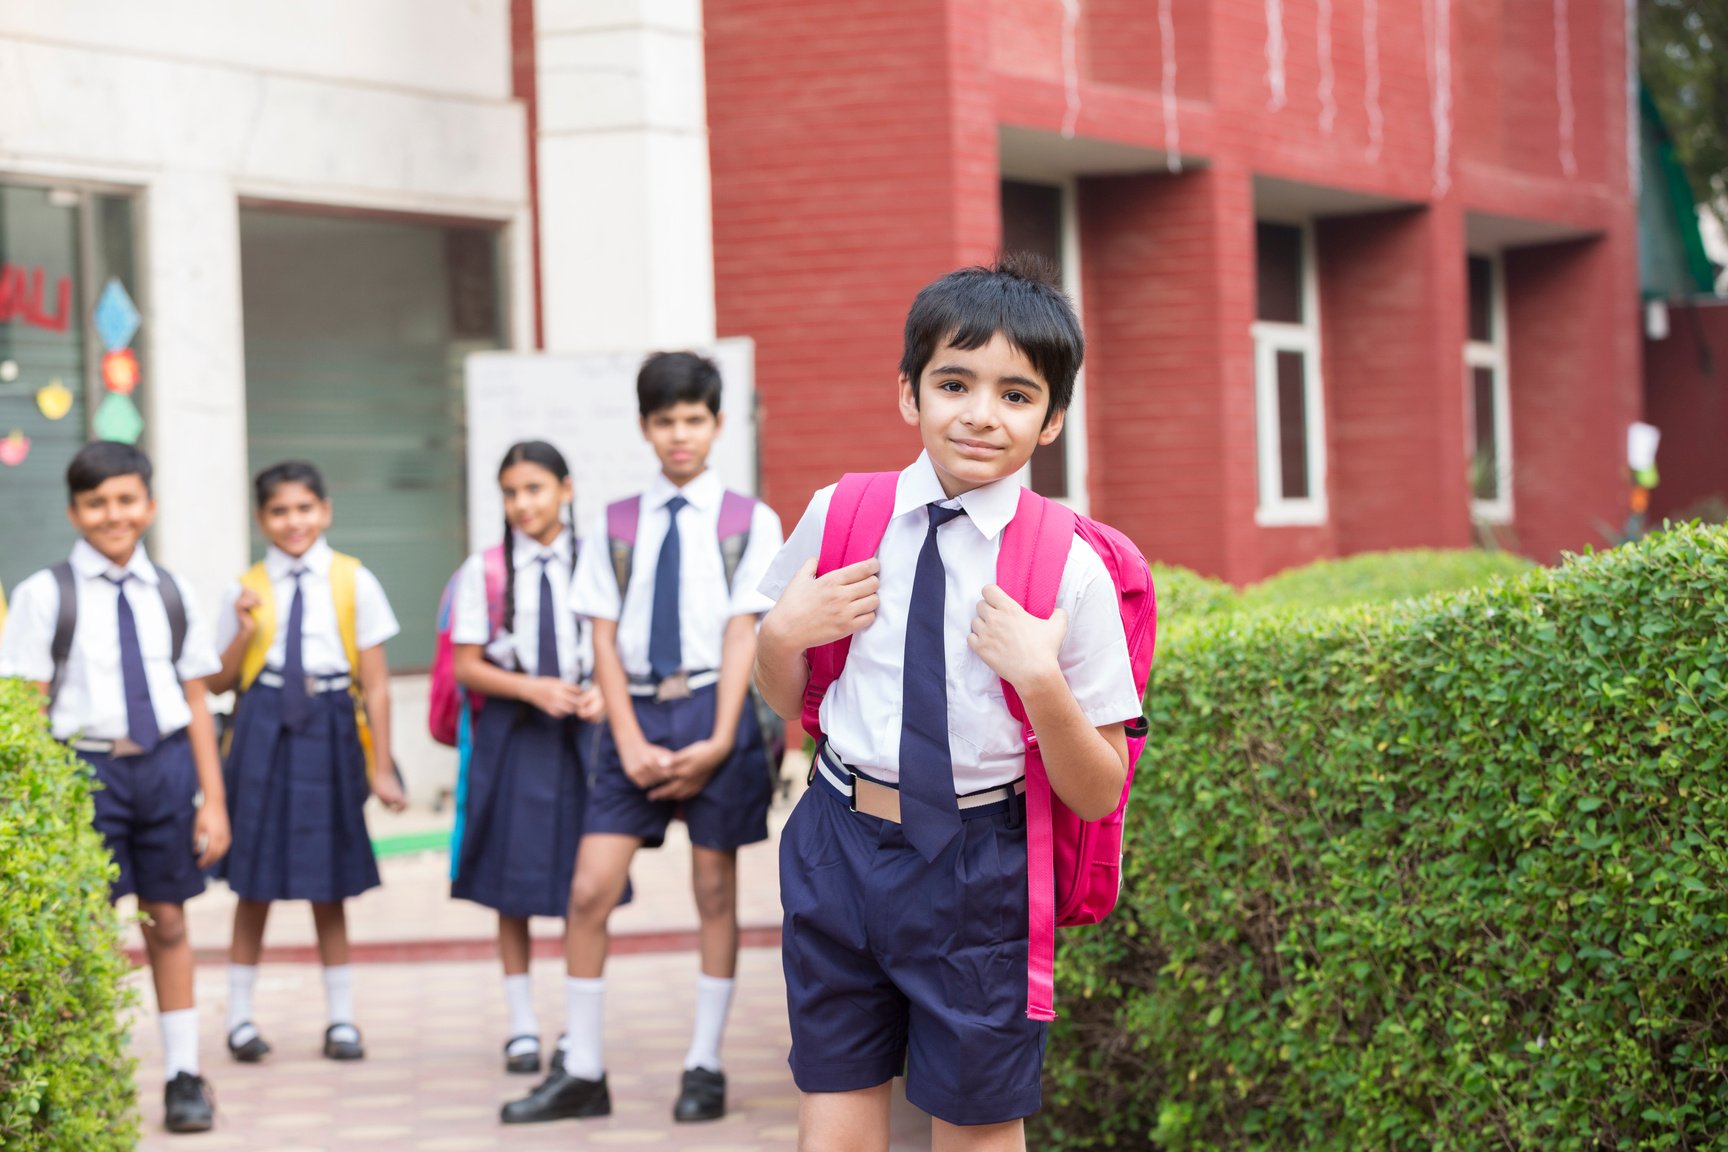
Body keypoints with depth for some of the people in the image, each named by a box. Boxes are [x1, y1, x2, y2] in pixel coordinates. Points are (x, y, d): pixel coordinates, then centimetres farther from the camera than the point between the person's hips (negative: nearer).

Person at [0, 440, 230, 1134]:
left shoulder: (170, 596, 7)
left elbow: (196, 706, 9)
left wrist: (213, 800, 6)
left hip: (165, 764, 3)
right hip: (87, 765, -3)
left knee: (169, 921, 10)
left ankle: (184, 1075, 18)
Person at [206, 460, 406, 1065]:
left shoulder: (353, 582, 1)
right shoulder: (247, 589, 4)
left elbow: (375, 683, 1)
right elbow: (219, 681, 8)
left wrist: (381, 767, -1)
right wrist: (245, 630, -9)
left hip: (329, 731, 0)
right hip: (264, 729, 0)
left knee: (330, 886, 6)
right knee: (256, 882, 4)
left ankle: (341, 1019, 16)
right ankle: (240, 1018, 14)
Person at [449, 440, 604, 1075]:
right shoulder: (484, 570, 2)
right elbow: (466, 666, 0)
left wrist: (601, 694, -12)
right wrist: (533, 689, -13)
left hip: (581, 733, 0)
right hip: (510, 736, 0)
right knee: (512, 883, 3)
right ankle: (522, 1027, 12)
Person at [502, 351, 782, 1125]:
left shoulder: (749, 522, 3)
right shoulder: (616, 526, 10)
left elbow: (742, 634, -3)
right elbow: (604, 639, 5)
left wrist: (718, 743, -11)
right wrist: (631, 742, -6)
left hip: (713, 711, -2)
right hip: (636, 711, 2)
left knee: (715, 892, 4)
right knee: (589, 892, -4)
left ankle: (705, 1069, 13)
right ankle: (581, 1073, 4)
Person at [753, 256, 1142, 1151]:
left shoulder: (1069, 568, -9)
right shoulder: (840, 516, 0)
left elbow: (1096, 795, -5)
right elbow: (786, 700, 14)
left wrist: (1039, 680, -21)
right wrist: (783, 633, -6)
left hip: (978, 873, -2)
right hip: (840, 847, 2)